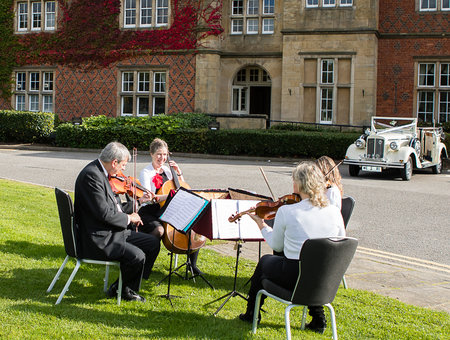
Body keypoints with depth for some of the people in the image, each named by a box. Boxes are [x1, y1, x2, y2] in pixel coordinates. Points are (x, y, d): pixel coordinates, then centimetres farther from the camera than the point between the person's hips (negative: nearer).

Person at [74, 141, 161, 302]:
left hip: (112, 232, 11)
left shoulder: (100, 172, 11)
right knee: (137, 256, -25)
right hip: (98, 240, -11)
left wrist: (138, 201, 18)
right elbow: (104, 213, -25)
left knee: (153, 243, 7)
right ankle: (122, 289, 3)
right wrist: (128, 218, -10)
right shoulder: (91, 175, -21)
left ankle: (129, 286, 14)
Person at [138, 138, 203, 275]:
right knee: (158, 230, -38)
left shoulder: (167, 171, 12)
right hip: (149, 212, -6)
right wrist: (169, 195, -34)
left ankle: (192, 264, 3)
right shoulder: (146, 173, -6)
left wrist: (179, 173, 6)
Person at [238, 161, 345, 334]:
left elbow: (276, 245, 1)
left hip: (294, 280, -3)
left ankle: (252, 314, 42)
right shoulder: (334, 212, -4)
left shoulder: (286, 211, -13)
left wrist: (262, 225, 17)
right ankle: (318, 318, 34)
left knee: (265, 261, 27)